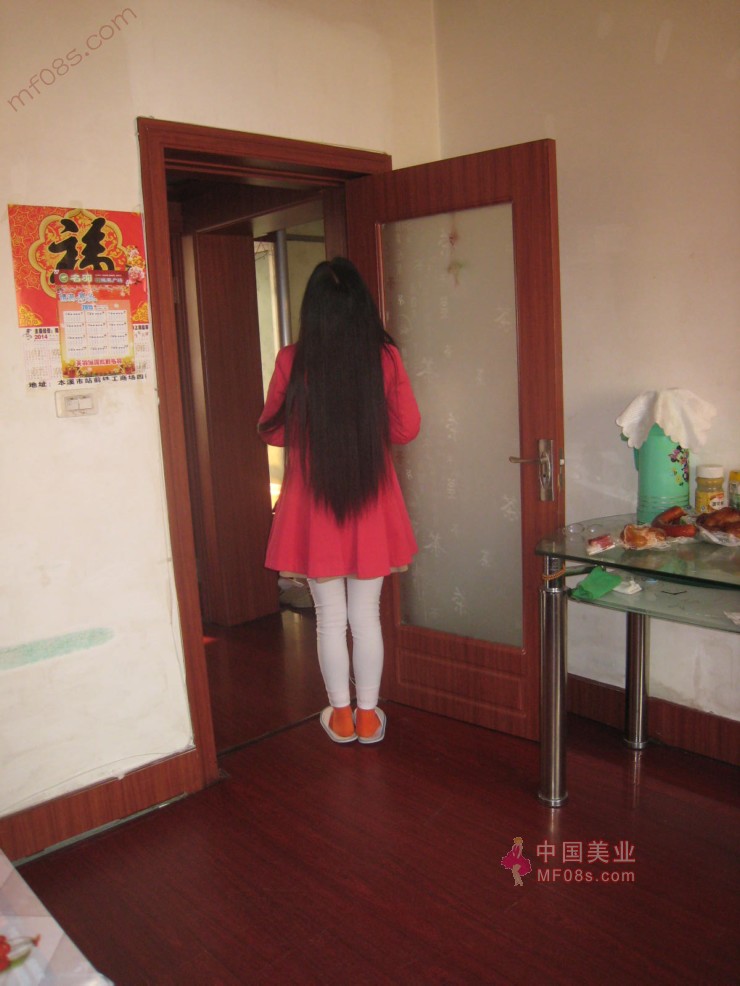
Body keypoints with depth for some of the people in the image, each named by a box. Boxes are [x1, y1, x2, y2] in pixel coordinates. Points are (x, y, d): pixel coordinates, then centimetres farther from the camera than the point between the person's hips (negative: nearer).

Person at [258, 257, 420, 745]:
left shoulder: (293, 360, -9)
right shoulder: (385, 356, -7)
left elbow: (272, 431, 2)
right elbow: (407, 428, 0)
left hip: (313, 503, -1)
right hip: (372, 502, 1)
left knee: (331, 617, 12)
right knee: (366, 615, 13)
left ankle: (341, 715, 26)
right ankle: (368, 716, 25)